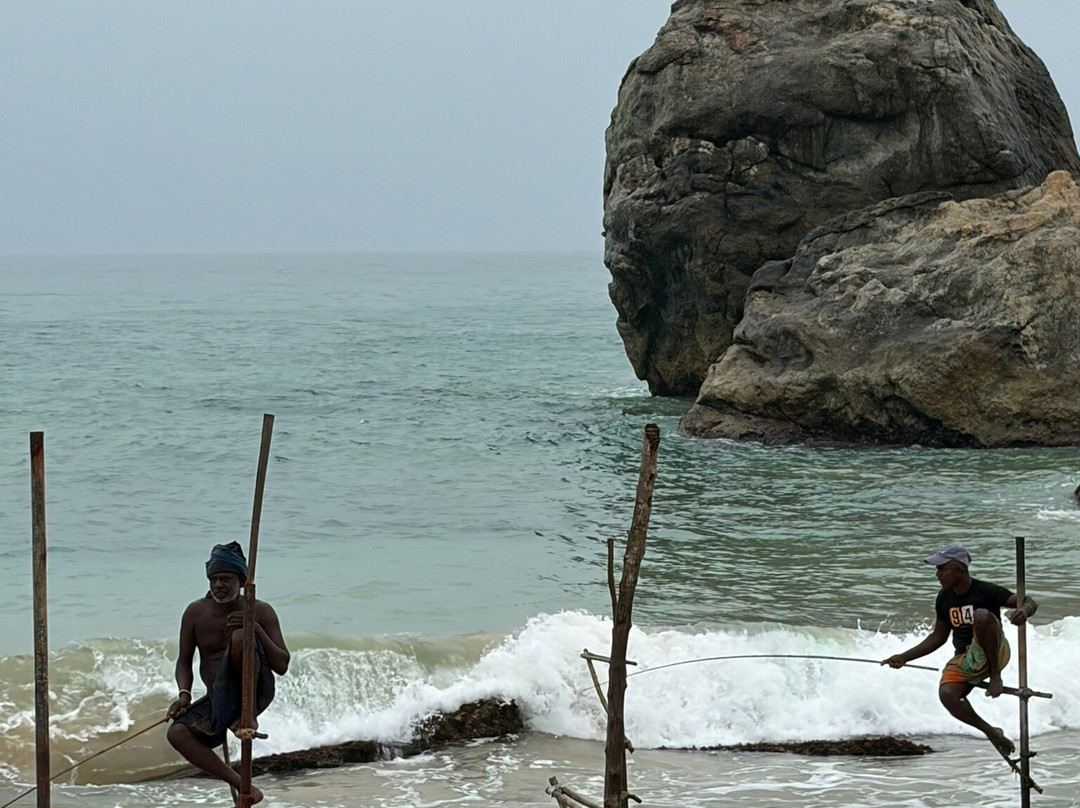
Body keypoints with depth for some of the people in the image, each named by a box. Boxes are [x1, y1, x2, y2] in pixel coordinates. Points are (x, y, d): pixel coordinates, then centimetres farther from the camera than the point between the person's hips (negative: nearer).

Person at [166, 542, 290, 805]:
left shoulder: (261, 612, -3)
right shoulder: (196, 613, 3)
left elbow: (282, 666, -7)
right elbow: (184, 661, 11)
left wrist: (257, 630, -21)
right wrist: (184, 694, -9)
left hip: (257, 691, -3)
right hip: (219, 698, 4)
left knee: (240, 637, -31)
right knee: (177, 733, -27)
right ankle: (241, 785, -23)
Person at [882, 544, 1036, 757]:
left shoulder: (986, 591, -8)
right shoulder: (944, 598, 10)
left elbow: (1029, 602, -12)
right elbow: (938, 637, 19)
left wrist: (1024, 610, -37)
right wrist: (905, 657, 13)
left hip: (994, 654, -5)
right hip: (964, 660, 5)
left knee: (982, 615, -34)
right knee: (947, 694, -27)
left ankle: (995, 676, -22)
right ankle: (991, 733, -7)